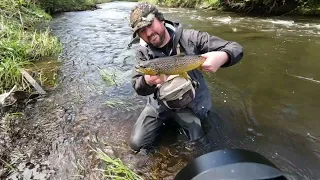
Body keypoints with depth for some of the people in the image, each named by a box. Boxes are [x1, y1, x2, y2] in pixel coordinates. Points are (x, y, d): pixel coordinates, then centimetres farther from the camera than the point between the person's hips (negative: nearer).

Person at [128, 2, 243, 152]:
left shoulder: (189, 38, -17)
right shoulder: (142, 52, -9)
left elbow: (235, 48, -15)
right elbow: (138, 87, -13)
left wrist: (222, 57, -41)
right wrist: (147, 81, -38)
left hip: (190, 103, -1)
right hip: (159, 104, 2)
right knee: (136, 144, 1)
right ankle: (165, 120, 25)